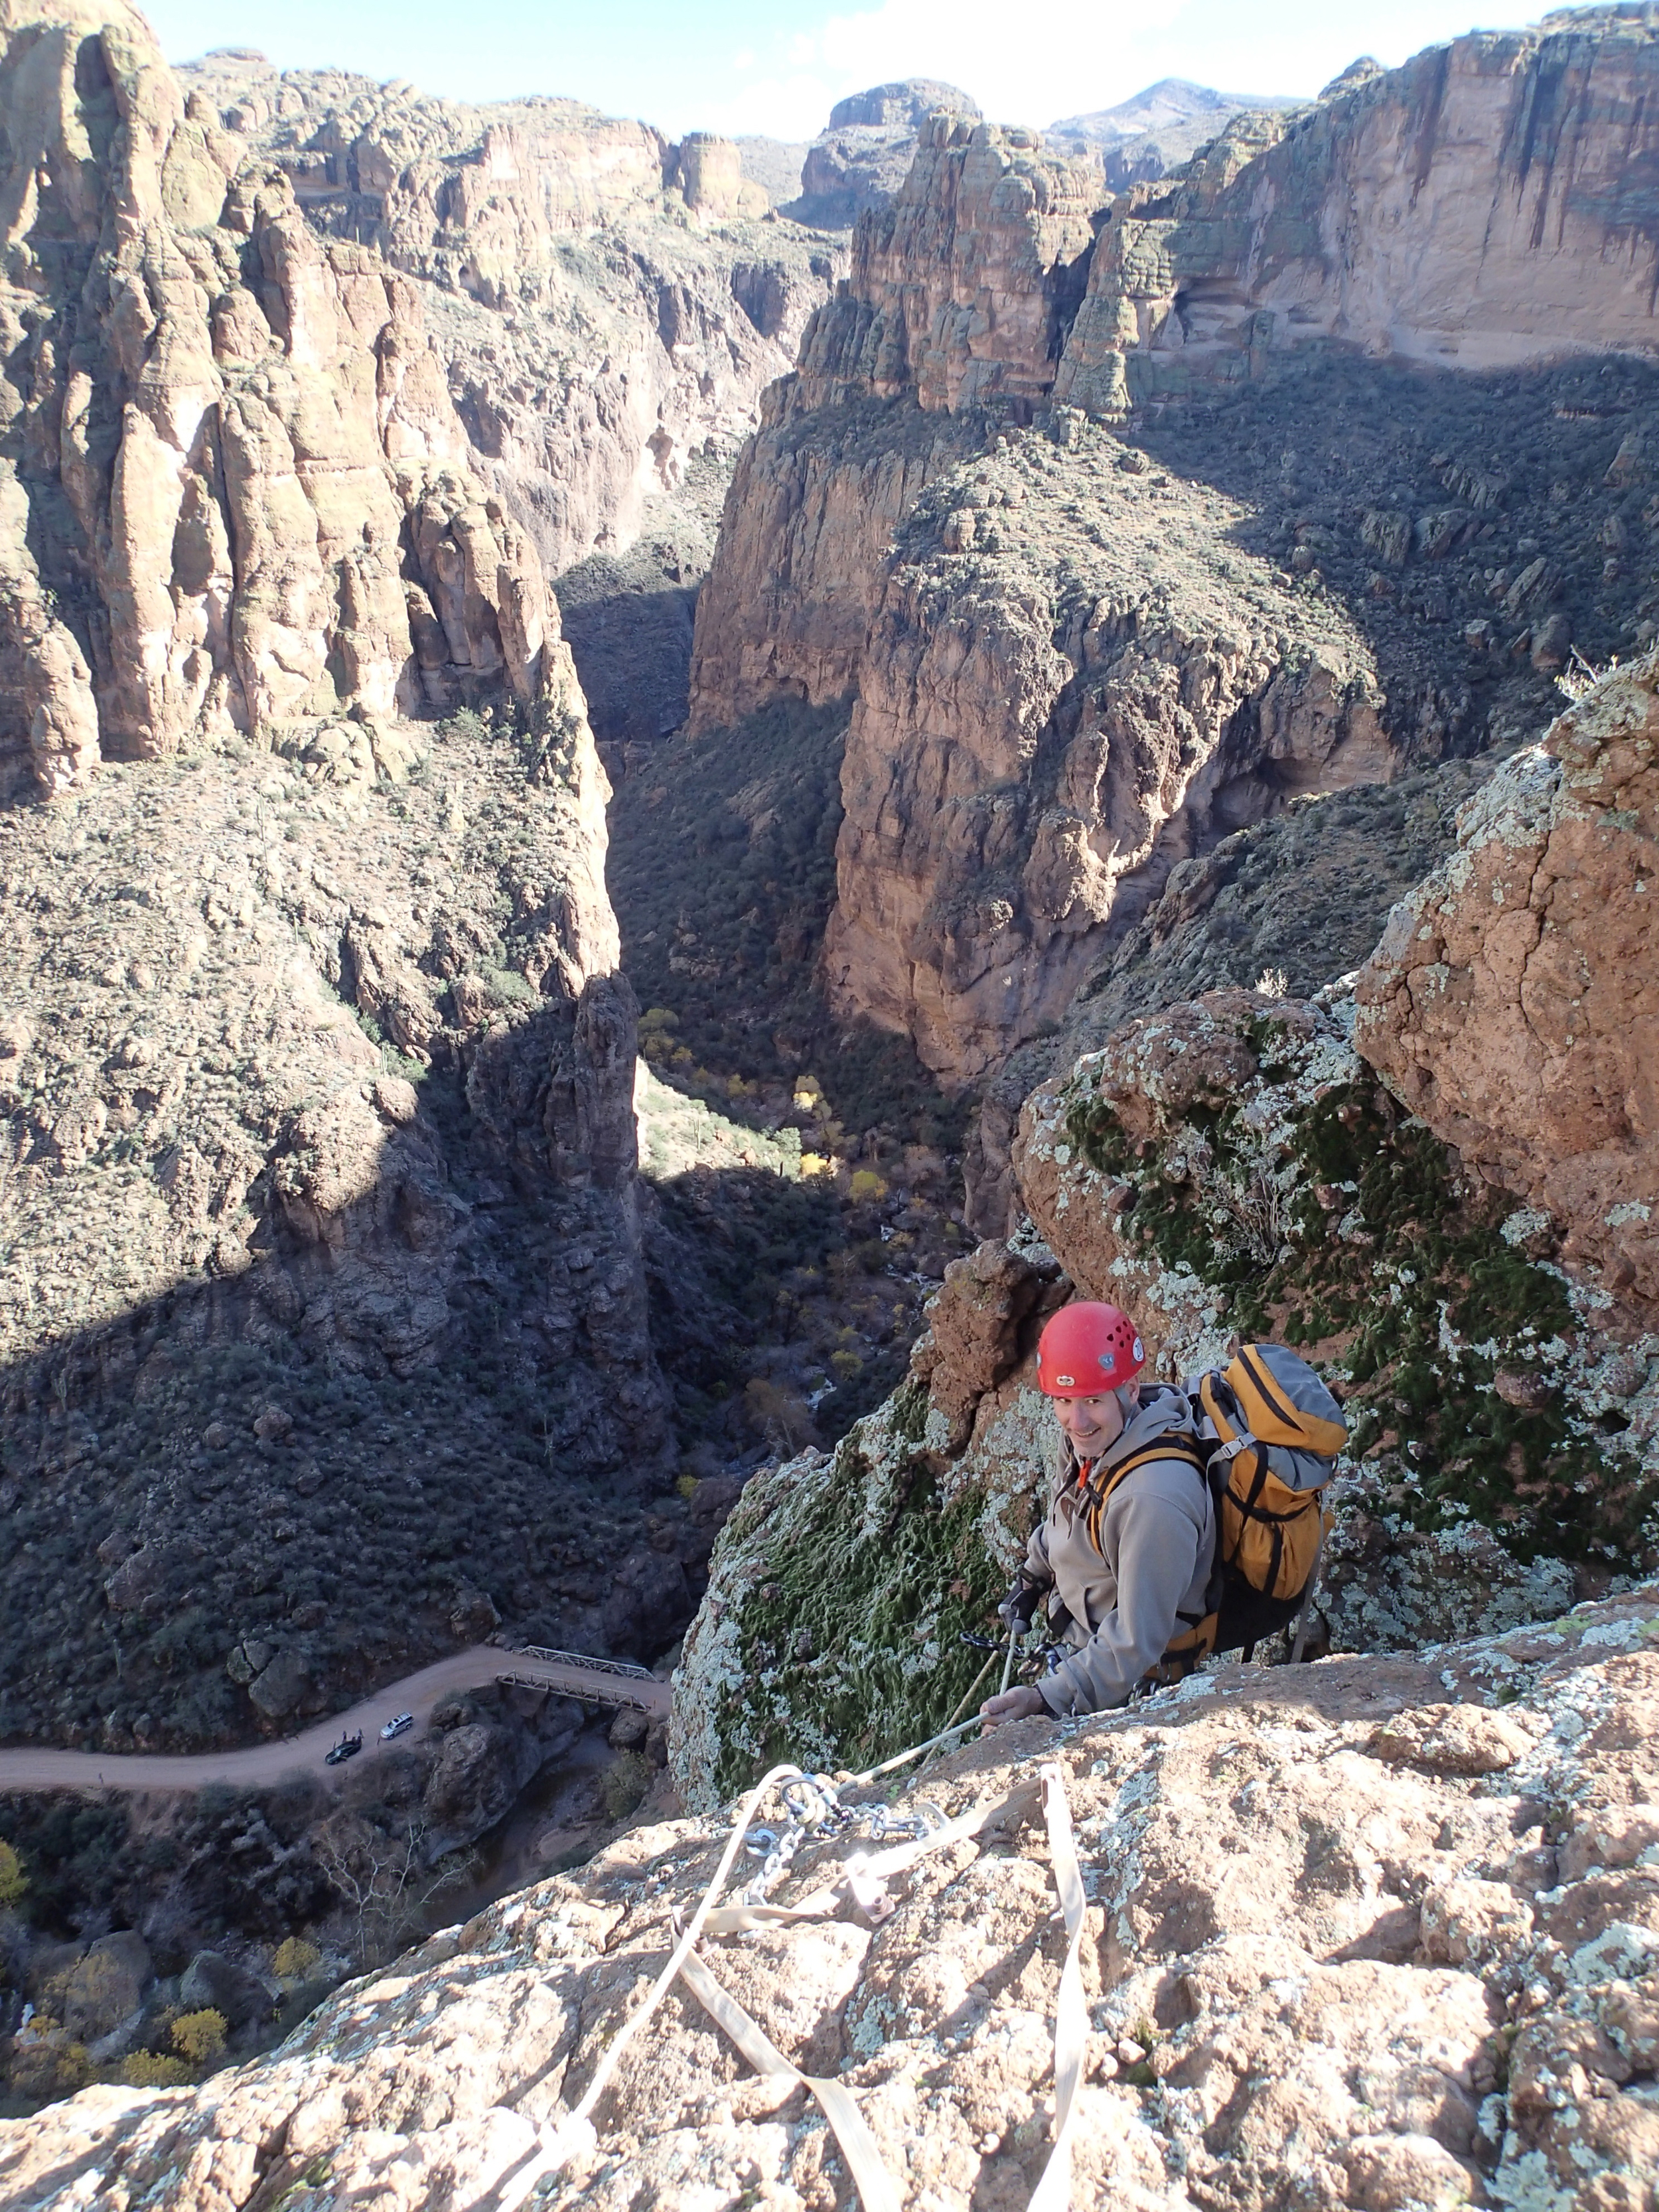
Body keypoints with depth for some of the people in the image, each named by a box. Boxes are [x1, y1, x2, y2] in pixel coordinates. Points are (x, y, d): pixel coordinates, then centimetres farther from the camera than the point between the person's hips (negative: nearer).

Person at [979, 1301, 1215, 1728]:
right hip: (1087, 1645, 8)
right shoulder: (1098, 1440, -9)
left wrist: (1050, 1699, -36)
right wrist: (1033, 1579, 21)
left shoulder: (1154, 1499, -37)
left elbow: (1138, 1641, -32)